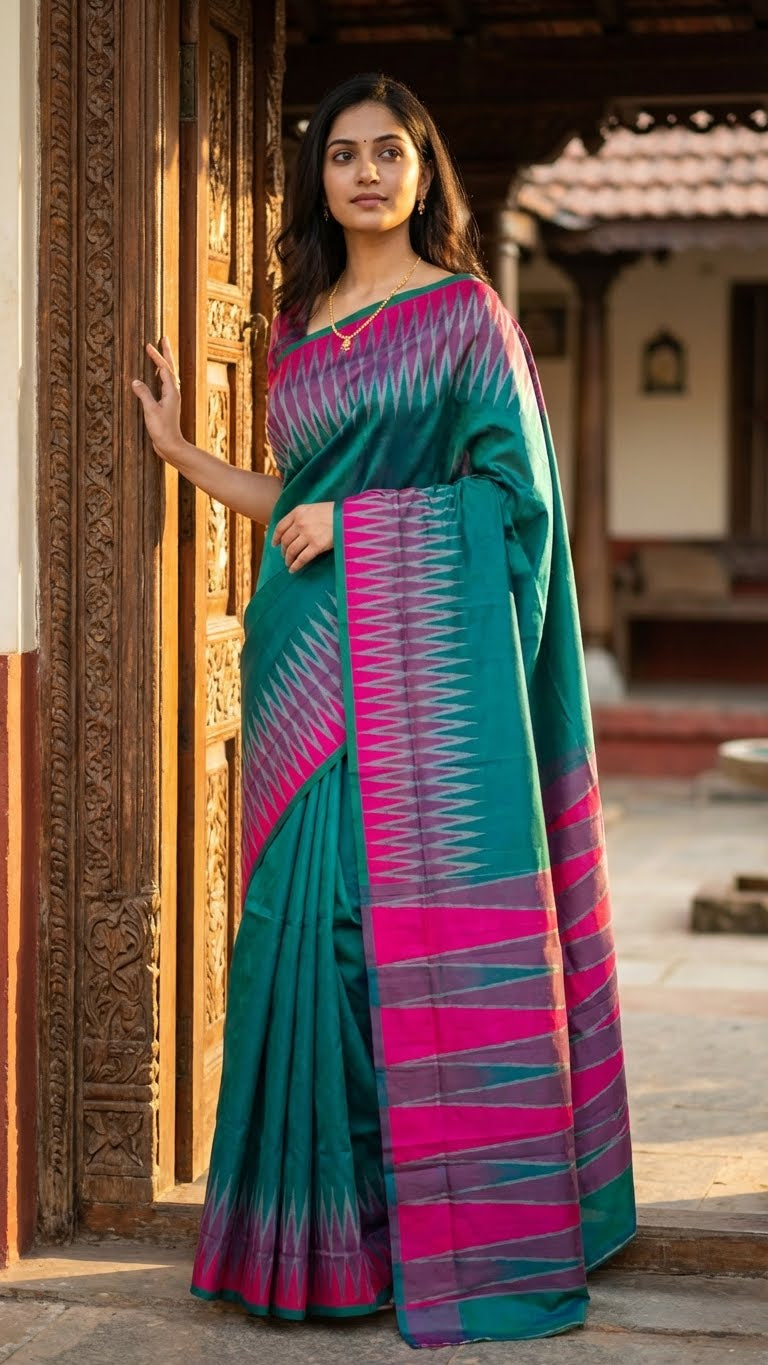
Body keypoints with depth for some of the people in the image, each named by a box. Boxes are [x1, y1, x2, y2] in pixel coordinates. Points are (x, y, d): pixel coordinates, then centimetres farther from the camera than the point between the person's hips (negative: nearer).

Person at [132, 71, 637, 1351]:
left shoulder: (464, 313, 1)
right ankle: (327, 1216, 12)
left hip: (424, 648, -6)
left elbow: (513, 485, -3)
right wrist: (181, 449, 19)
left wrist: (355, 521, -9)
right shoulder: (298, 328, 18)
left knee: (424, 905, -7)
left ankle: (451, 1220, 2)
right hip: (311, 652, 6)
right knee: (310, 910, 3)